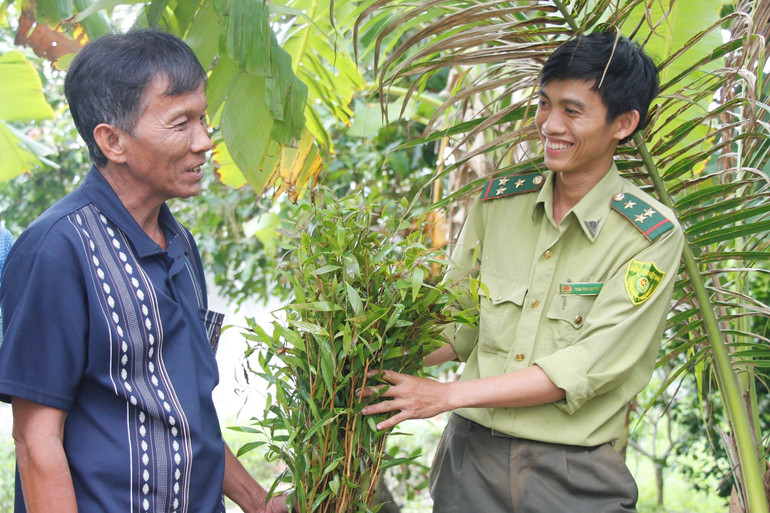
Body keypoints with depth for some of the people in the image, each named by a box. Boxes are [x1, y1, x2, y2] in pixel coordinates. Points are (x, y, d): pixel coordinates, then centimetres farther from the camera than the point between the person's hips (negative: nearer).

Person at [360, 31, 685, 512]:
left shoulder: (653, 235, -10)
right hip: (471, 454, 4)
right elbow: (462, 323, 10)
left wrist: (448, 394, -18)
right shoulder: (498, 201, 4)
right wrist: (384, 364, -6)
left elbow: (590, 365, -16)